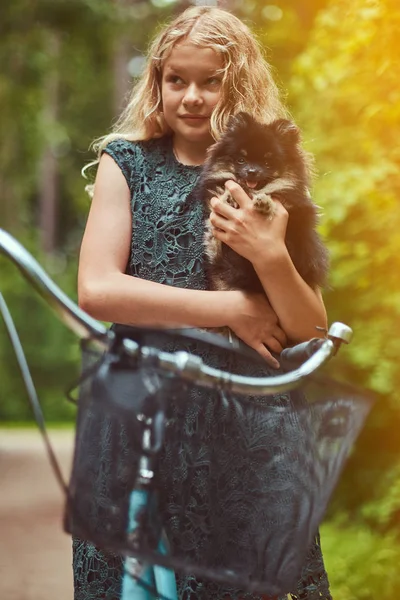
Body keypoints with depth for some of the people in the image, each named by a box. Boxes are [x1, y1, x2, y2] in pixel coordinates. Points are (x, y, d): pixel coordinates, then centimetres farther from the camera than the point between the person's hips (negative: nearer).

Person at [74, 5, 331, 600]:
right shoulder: (127, 163, 4)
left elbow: (312, 331, 2)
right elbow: (96, 290, -10)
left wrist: (271, 258, -18)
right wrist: (233, 310, -11)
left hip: (245, 423, 1)